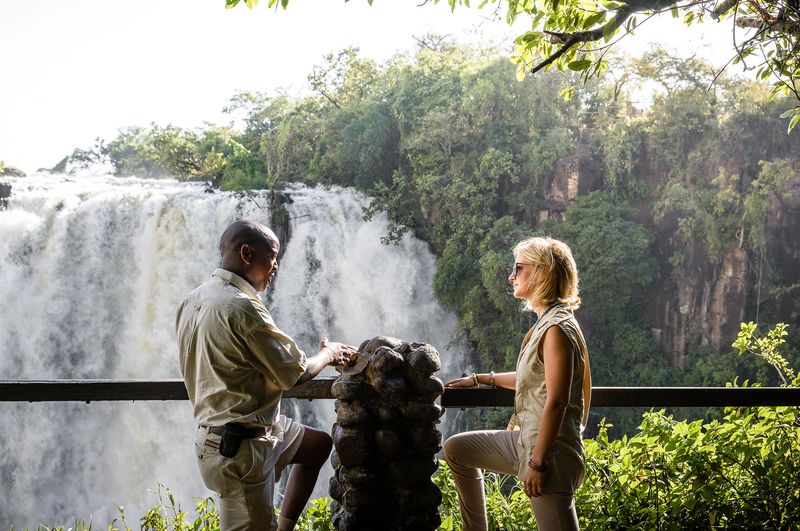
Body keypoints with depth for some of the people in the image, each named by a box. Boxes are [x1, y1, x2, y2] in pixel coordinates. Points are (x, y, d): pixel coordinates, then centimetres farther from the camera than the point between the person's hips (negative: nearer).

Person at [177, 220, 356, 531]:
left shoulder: (194, 300, 6)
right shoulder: (243, 308, -24)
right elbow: (297, 373, -16)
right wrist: (328, 354, 5)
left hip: (218, 430, 10)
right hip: (241, 447, -10)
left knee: (319, 444, 22)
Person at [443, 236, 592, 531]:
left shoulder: (557, 329, -19)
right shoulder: (546, 322, 10)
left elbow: (556, 402, -23)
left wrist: (537, 463, -22)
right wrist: (480, 379, 29)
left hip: (550, 452, -10)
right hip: (526, 440, 10)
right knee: (456, 448, 20)